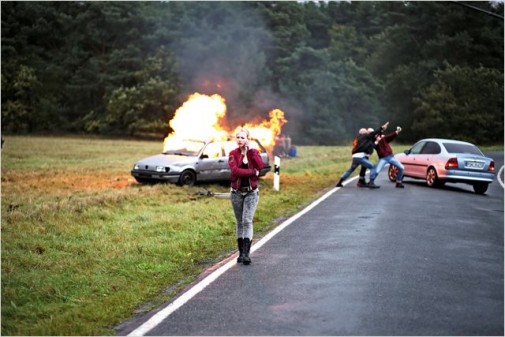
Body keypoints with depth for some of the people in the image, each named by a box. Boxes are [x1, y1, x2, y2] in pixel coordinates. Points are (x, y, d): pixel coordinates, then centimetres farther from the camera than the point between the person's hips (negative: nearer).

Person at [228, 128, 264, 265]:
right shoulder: (233, 154, 0)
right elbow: (235, 170, -17)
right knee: (240, 223, 9)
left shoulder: (254, 152, 1)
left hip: (251, 193, -1)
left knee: (247, 221, -13)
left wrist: (250, 150, -16)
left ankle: (246, 254, -17)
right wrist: (253, 172, -16)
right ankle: (241, 253, 16)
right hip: (236, 193, 1)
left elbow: (260, 166, -18)